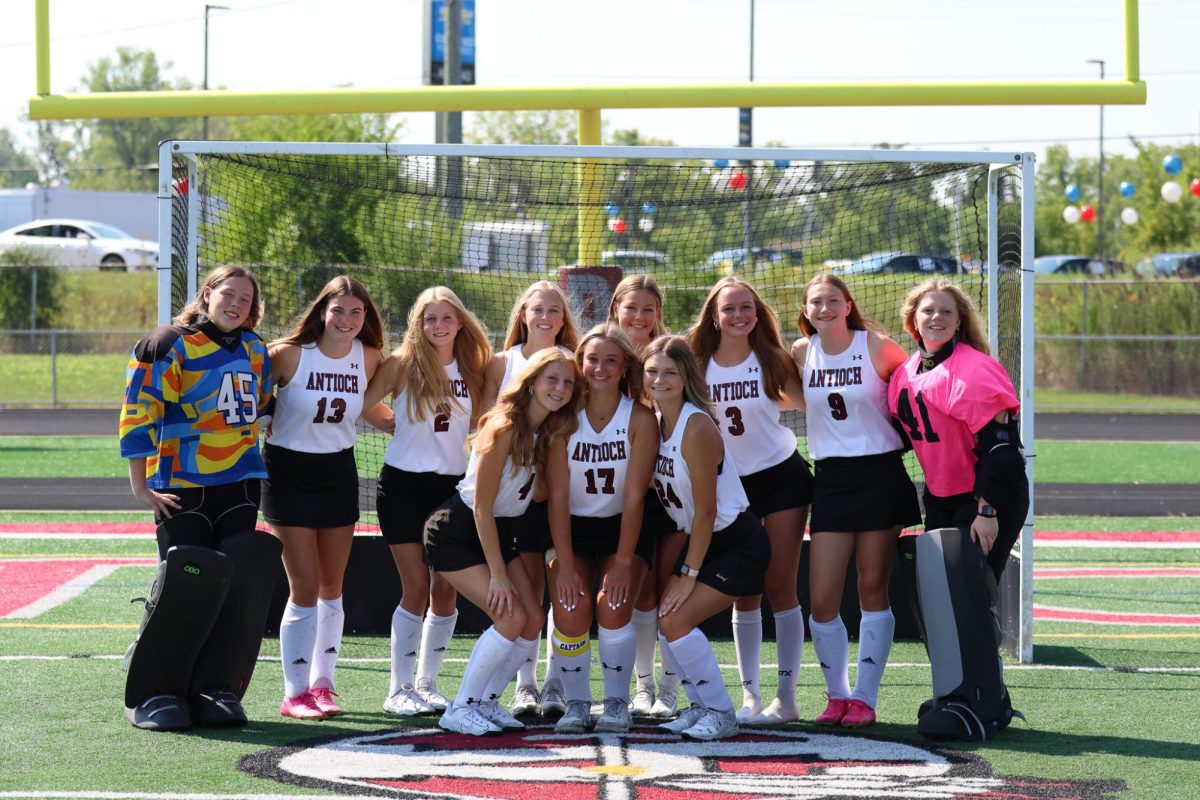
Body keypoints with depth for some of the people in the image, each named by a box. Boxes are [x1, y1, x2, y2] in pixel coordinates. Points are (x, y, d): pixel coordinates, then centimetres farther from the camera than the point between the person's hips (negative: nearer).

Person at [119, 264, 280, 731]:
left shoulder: (254, 350, 13)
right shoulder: (170, 346, -6)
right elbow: (138, 414, -8)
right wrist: (141, 487, -11)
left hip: (239, 485, 6)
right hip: (181, 490, -6)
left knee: (239, 585, -1)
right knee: (186, 583, -12)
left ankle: (215, 689, 5)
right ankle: (155, 693, -3)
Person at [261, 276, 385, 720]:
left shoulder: (368, 358, -2)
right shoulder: (289, 355, -16)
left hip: (339, 474, 4)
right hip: (290, 473, -4)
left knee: (332, 587, 9)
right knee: (305, 588, -7)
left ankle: (321, 683, 20)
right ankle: (295, 693, 0)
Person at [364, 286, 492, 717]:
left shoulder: (472, 369, 6)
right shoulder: (402, 365, -4)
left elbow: (480, 423, 16)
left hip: (451, 486, 4)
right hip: (403, 485, -3)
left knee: (446, 590, 0)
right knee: (417, 588, -8)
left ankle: (426, 684, 14)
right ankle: (399, 689, 2)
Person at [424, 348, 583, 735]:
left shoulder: (551, 433, -1)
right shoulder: (504, 429, -23)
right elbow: (482, 507, -21)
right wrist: (498, 575, -20)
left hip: (500, 533, 8)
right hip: (455, 535, -8)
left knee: (533, 621, -1)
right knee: (511, 618, -18)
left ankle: (486, 701, 14)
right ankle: (459, 709, -6)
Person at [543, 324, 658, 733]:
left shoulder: (640, 418, -14)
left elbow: (634, 496, -15)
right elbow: (557, 496, -13)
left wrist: (623, 563, -19)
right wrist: (564, 564, -18)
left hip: (624, 529, -1)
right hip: (572, 529, 1)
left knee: (613, 605, -21)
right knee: (571, 611, -18)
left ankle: (617, 703, -3)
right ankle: (576, 704, -1)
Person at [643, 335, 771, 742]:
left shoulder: (696, 427, -22)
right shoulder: (654, 422, 2)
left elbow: (706, 510, -20)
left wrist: (690, 574, -16)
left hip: (737, 544, -8)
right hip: (699, 539, 8)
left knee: (676, 620, -16)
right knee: (665, 618, -1)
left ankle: (721, 714, -4)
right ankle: (700, 707, 14)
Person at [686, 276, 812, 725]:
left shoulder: (772, 360, -7)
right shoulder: (698, 367, -3)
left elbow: (809, 402, -2)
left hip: (781, 479, -2)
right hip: (730, 485, 2)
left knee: (780, 589, -3)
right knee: (743, 594, 3)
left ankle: (787, 696, 0)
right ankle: (749, 695, 8)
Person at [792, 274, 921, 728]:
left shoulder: (875, 346, -6)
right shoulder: (801, 353, 5)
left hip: (880, 474, -3)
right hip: (830, 480, 3)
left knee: (873, 590, 2)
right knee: (821, 599, -3)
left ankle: (865, 697, 11)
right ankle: (837, 694, 14)